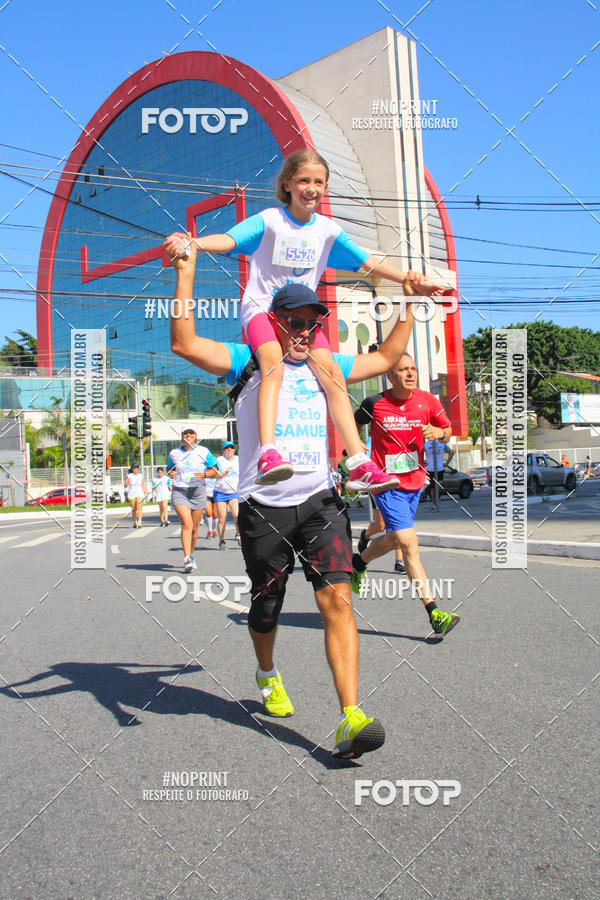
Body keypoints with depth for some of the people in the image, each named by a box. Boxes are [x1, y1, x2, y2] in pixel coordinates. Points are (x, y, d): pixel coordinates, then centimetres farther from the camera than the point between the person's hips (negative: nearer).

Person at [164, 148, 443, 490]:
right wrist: (195, 243, -41)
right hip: (262, 307, -3)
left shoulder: (328, 229, 6)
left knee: (331, 372, -15)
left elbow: (368, 262, 8)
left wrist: (411, 280, 1)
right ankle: (269, 455, -43)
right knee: (274, 364, -31)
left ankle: (360, 465, -18)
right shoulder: (269, 221, -5)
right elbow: (230, 239, -20)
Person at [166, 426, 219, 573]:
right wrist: (170, 473, 0)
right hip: (179, 491, 0)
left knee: (194, 527, 7)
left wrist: (204, 474, -13)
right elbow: (169, 468, 23)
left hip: (198, 491, 1)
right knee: (186, 524, -17)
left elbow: (215, 471, 6)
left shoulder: (203, 452, 2)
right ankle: (187, 559, -20)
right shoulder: (174, 453, 8)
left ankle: (191, 554, 31)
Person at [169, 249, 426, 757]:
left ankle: (351, 719, -18)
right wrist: (186, 273, -13)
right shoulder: (248, 363, 4)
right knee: (266, 607, 12)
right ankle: (268, 676, 44)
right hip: (264, 508, -2)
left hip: (319, 501, 2)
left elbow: (385, 359, 28)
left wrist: (409, 304, 24)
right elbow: (185, 344, -9)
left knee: (337, 597, -15)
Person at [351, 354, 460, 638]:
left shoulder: (427, 400, -2)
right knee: (409, 543, -15)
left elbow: (447, 430, 8)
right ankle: (434, 613, -8)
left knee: (394, 539, 19)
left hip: (415, 482, 5)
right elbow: (353, 425, 9)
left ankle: (358, 562, 48)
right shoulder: (375, 404, -9)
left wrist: (439, 433, -13)